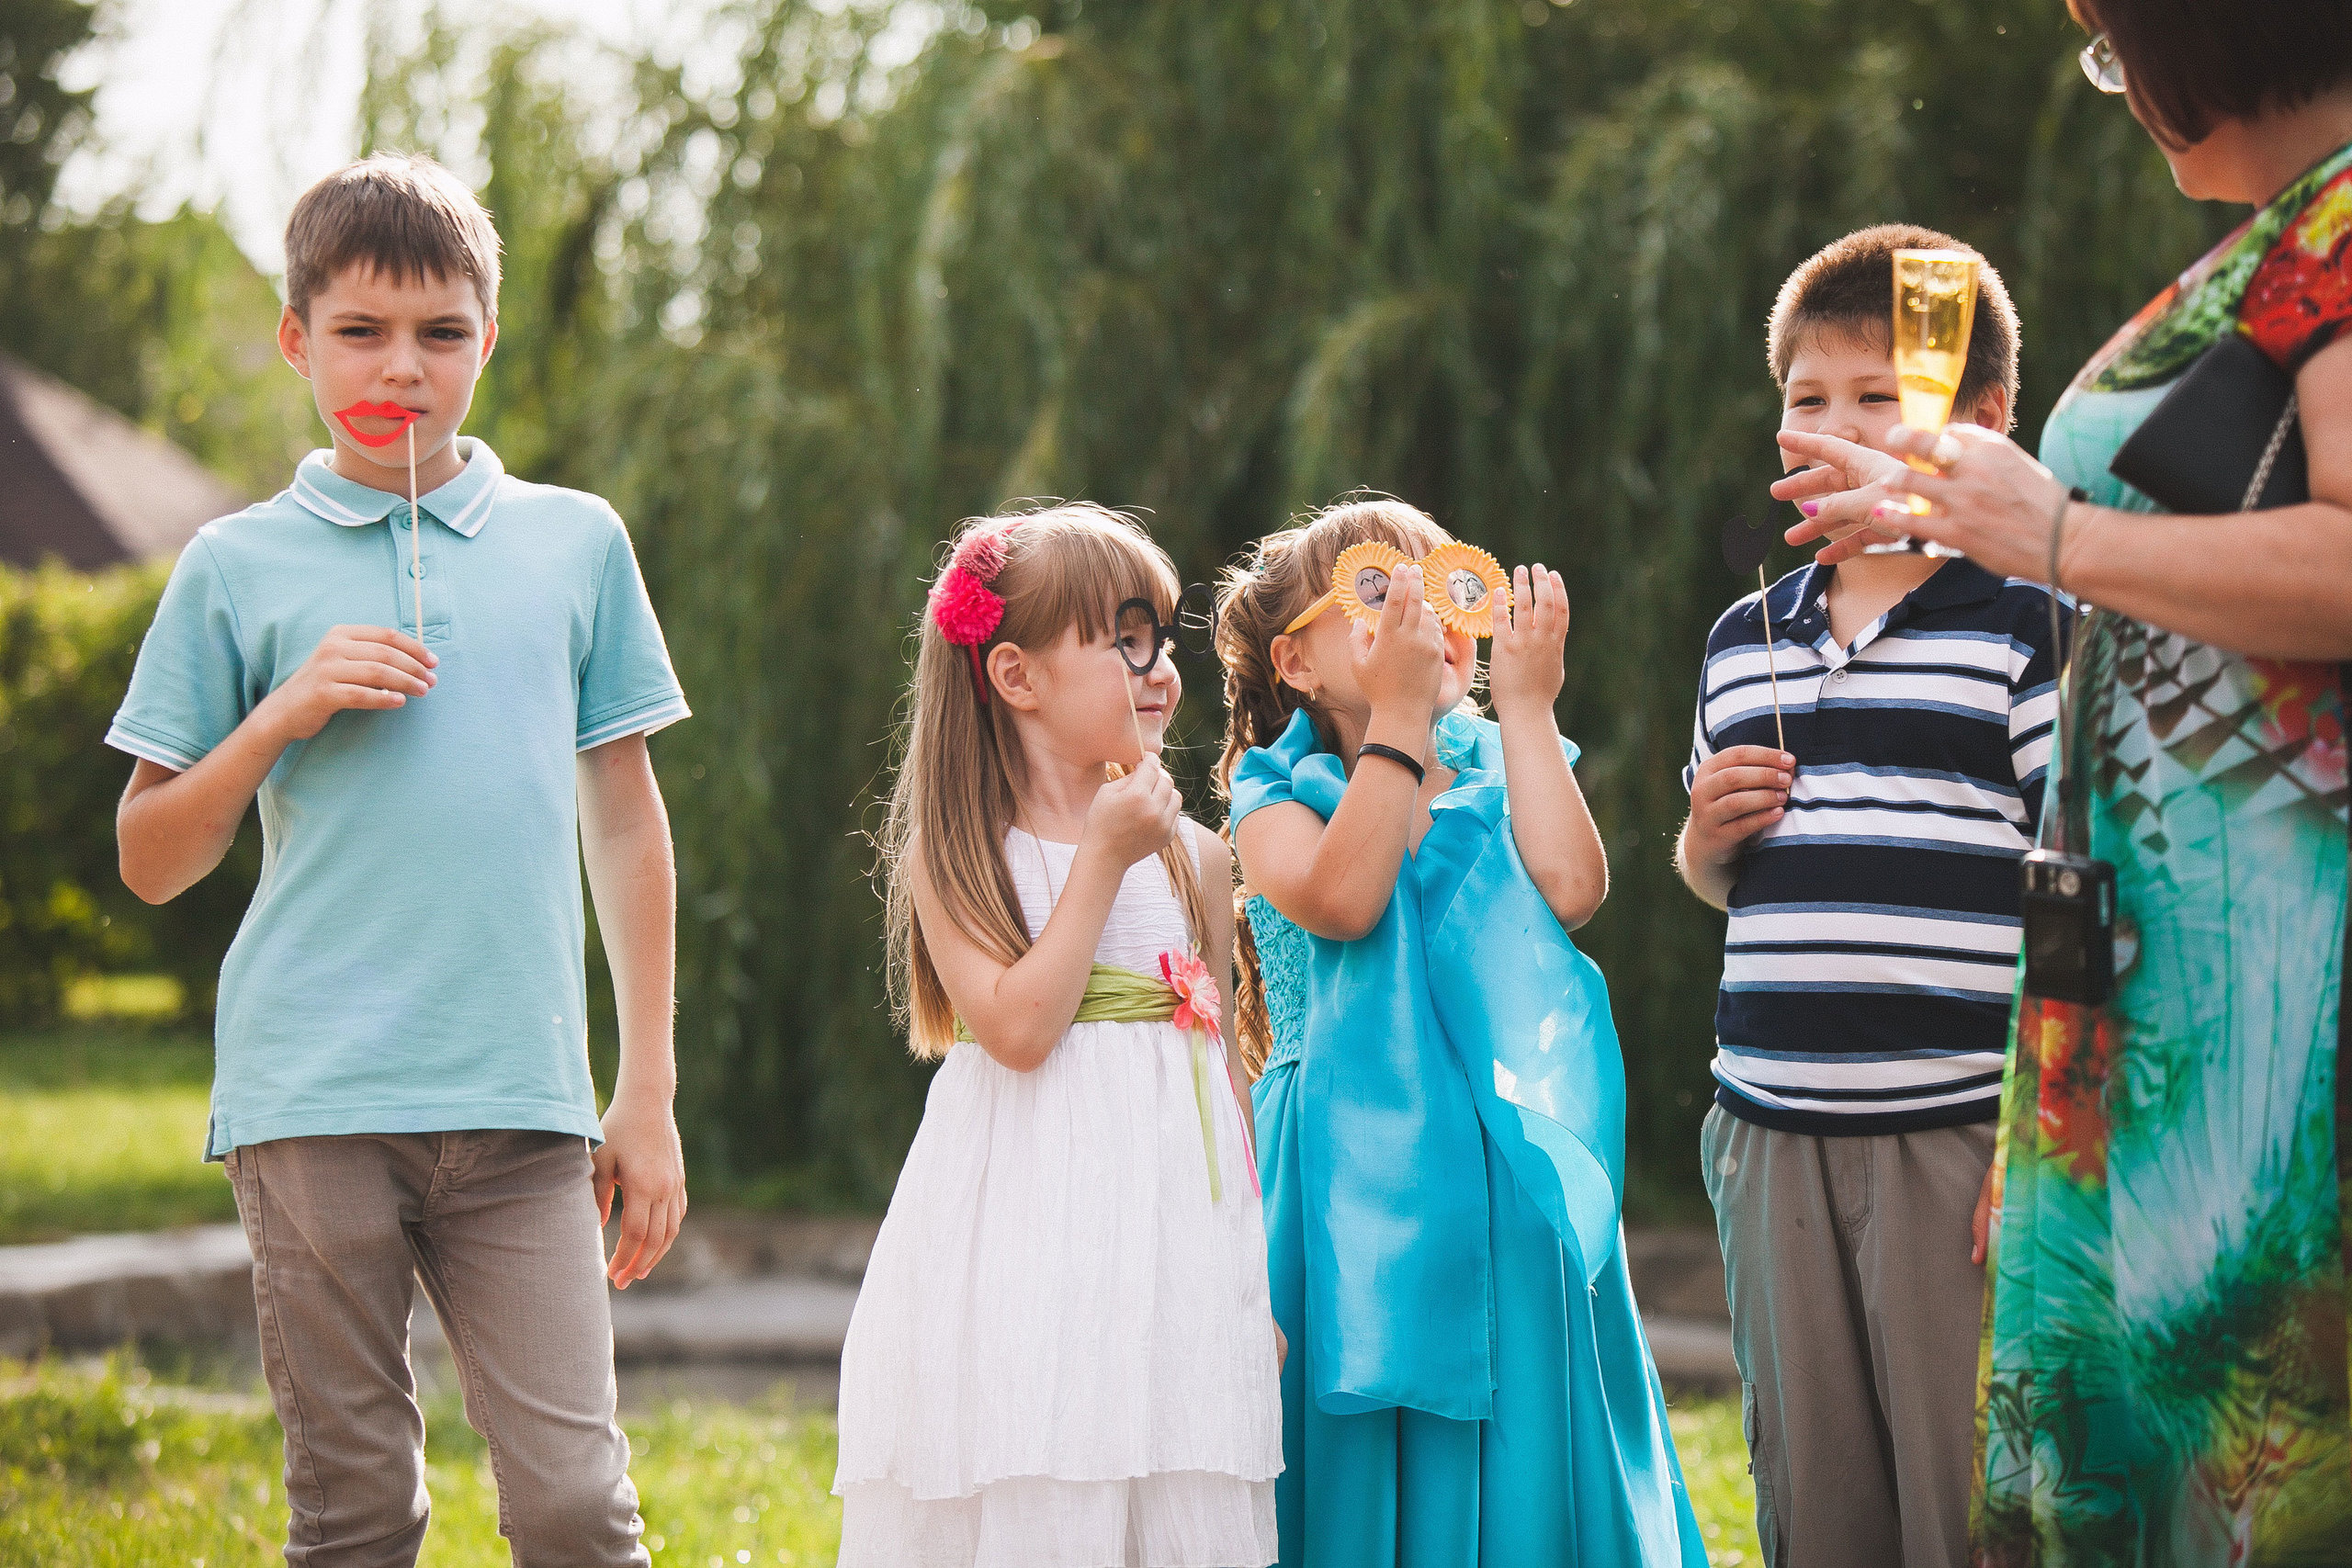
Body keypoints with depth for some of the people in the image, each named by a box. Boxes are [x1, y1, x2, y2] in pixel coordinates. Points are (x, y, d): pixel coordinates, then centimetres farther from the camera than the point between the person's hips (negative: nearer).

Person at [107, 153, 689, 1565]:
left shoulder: (576, 542, 11)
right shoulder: (239, 568, 7)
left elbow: (625, 822, 16)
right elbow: (154, 863, 10)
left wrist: (649, 1092, 12)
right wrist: (282, 717, -7)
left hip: (521, 1104, 1)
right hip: (311, 1098, -1)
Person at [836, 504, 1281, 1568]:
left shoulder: (1192, 855, 9)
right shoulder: (955, 853, -2)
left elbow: (1218, 1058, 13)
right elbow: (1019, 1027, -15)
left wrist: (1253, 1275, 11)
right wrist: (1104, 860, -11)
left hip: (1170, 1223, 3)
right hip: (1023, 1236, -3)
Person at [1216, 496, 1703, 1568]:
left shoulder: (1499, 772, 10)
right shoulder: (1278, 793, 2)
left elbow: (1571, 888, -10)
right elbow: (1342, 901, -19)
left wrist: (1525, 702, -7)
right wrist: (1398, 714, -18)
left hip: (1509, 1167, 3)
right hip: (1357, 1180, -3)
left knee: (1520, 1456, 4)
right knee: (1360, 1467, 0)